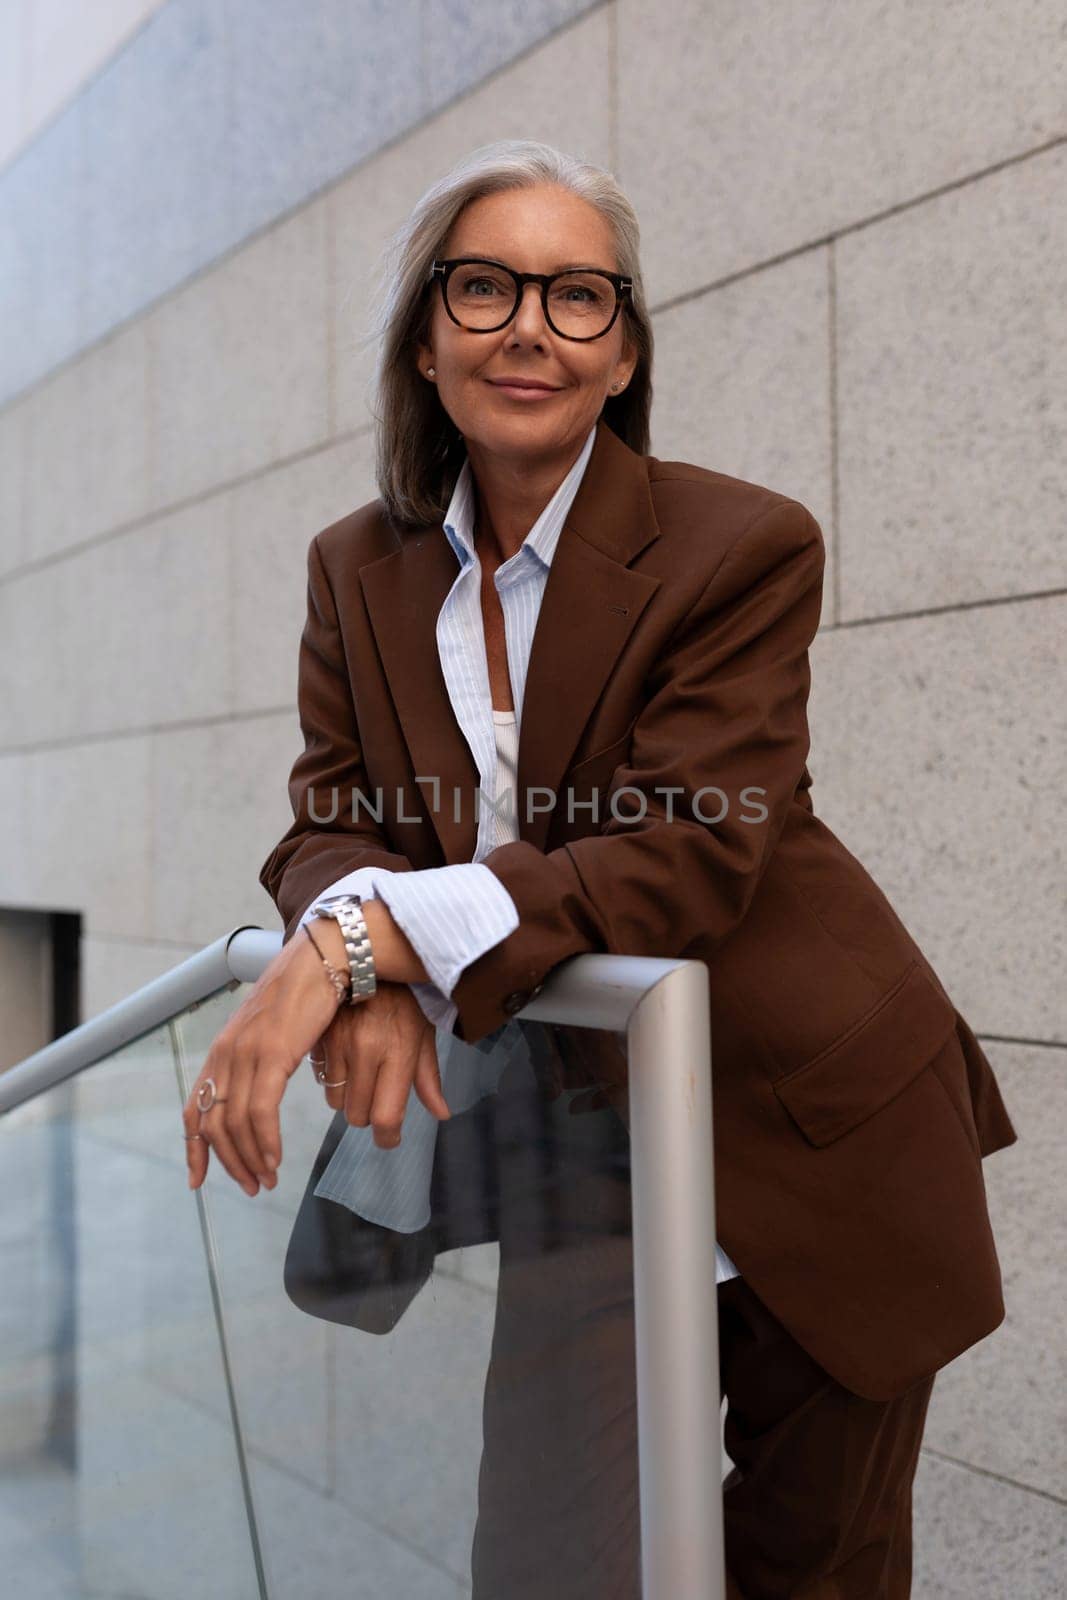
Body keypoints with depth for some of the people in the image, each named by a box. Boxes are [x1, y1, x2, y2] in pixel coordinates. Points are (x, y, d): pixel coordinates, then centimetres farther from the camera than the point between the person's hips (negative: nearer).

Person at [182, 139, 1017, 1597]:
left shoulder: (745, 546, -15)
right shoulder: (360, 570, 2)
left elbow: (691, 854, -24)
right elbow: (331, 821, -3)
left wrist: (363, 935, -34)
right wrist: (366, 978, -27)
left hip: (811, 1135, -3)